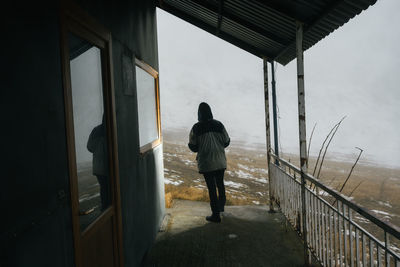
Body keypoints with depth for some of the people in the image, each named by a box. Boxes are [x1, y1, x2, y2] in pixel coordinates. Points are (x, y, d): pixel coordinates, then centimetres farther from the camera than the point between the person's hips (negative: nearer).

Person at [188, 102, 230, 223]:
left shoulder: (196, 128, -11)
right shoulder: (219, 125, -4)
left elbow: (193, 147, -7)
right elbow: (226, 142, 2)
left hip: (206, 163, -3)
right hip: (220, 161, 3)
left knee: (211, 187, 3)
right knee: (220, 184, 23)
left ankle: (216, 215, 8)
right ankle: (221, 206, 40)